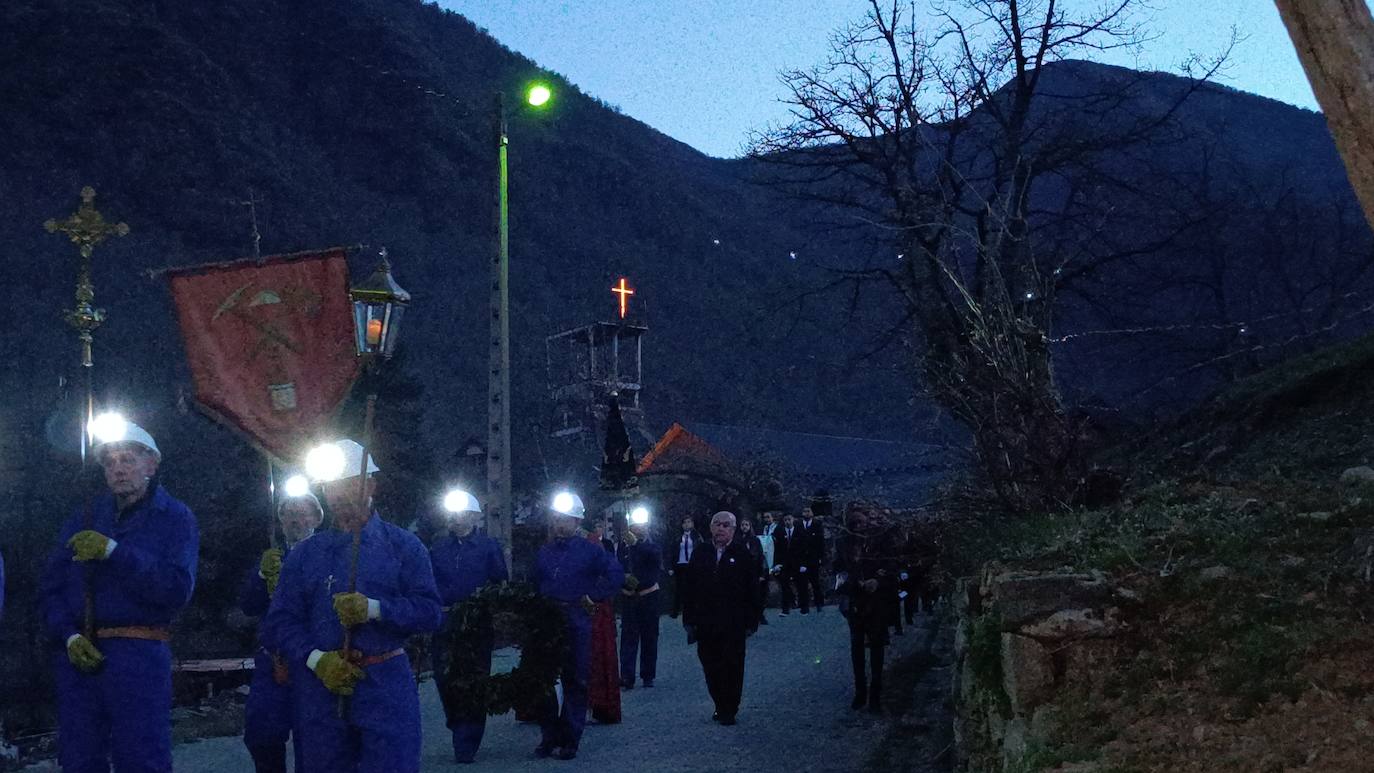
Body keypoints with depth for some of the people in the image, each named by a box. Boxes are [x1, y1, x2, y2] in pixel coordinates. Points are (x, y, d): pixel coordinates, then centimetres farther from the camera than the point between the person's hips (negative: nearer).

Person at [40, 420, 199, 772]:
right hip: (79, 652, 4)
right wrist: (69, 636, -9)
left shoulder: (176, 517, 4)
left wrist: (112, 552, -15)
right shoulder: (90, 514, 15)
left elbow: (177, 589, -11)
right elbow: (51, 582, 8)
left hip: (139, 653, -4)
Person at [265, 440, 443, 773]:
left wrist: (373, 609, -18)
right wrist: (316, 659, -11)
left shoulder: (402, 545, 4)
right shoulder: (305, 554, 12)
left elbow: (430, 613, -4)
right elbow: (281, 620, 6)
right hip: (320, 689, 3)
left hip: (386, 686, -3)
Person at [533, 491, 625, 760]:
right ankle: (549, 736, 14)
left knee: (575, 683, 2)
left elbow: (616, 574, -6)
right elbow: (535, 587, 14)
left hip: (576, 626, -4)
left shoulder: (588, 551, -1)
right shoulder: (544, 552, 11)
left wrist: (594, 597, -8)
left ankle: (569, 740, 8)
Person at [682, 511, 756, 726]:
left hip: (734, 625, -3)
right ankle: (720, 706, 19)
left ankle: (729, 710, 9)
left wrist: (750, 622, -5)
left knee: (732, 667, 0)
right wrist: (689, 620, 2)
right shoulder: (700, 555, 8)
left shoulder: (742, 555, 0)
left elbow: (752, 591, -1)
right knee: (711, 668, 5)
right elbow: (690, 590, 8)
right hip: (705, 624, 3)